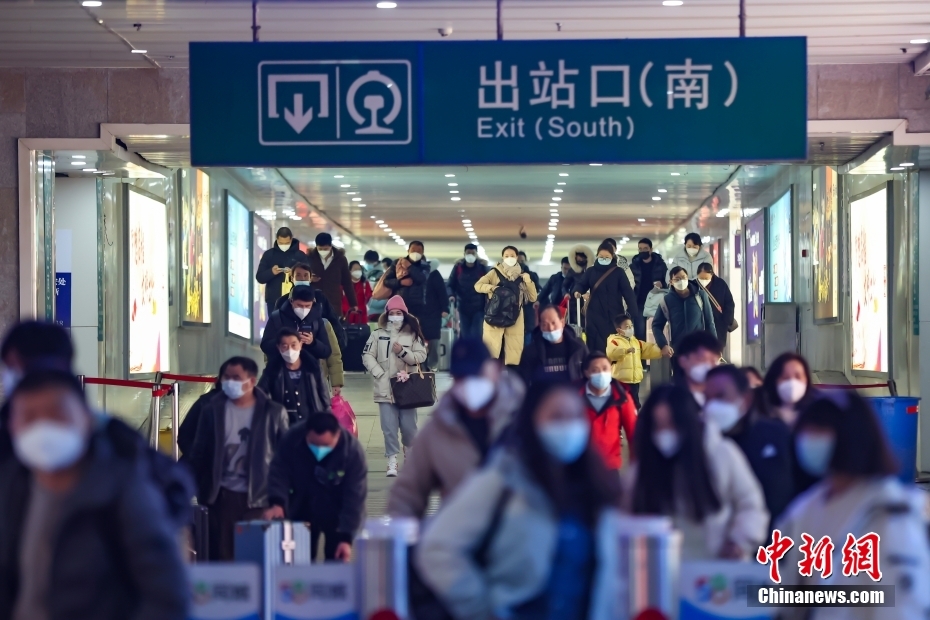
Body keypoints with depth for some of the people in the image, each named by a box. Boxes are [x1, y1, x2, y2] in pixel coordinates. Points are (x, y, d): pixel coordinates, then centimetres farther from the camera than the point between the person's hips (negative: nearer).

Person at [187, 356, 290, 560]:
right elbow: (199, 452, 7)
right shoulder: (213, 410, 3)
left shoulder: (273, 412, -1)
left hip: (259, 496, -1)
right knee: (221, 554, 4)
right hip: (222, 494, 1)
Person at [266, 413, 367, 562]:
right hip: (301, 511, 2)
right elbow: (279, 473, -16)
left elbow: (355, 498, -25)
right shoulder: (292, 439, -23)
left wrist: (346, 537, -29)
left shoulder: (353, 451, -28)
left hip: (336, 515, -2)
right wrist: (277, 503, -35)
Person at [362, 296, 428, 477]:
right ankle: (392, 461, 4)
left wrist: (403, 352, -18)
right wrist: (380, 374, -10)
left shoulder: (412, 334, 2)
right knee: (389, 427, -1)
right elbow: (367, 356, -1)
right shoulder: (378, 334, 3)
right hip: (385, 388, 0)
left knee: (408, 426, 4)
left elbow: (421, 356, -3)